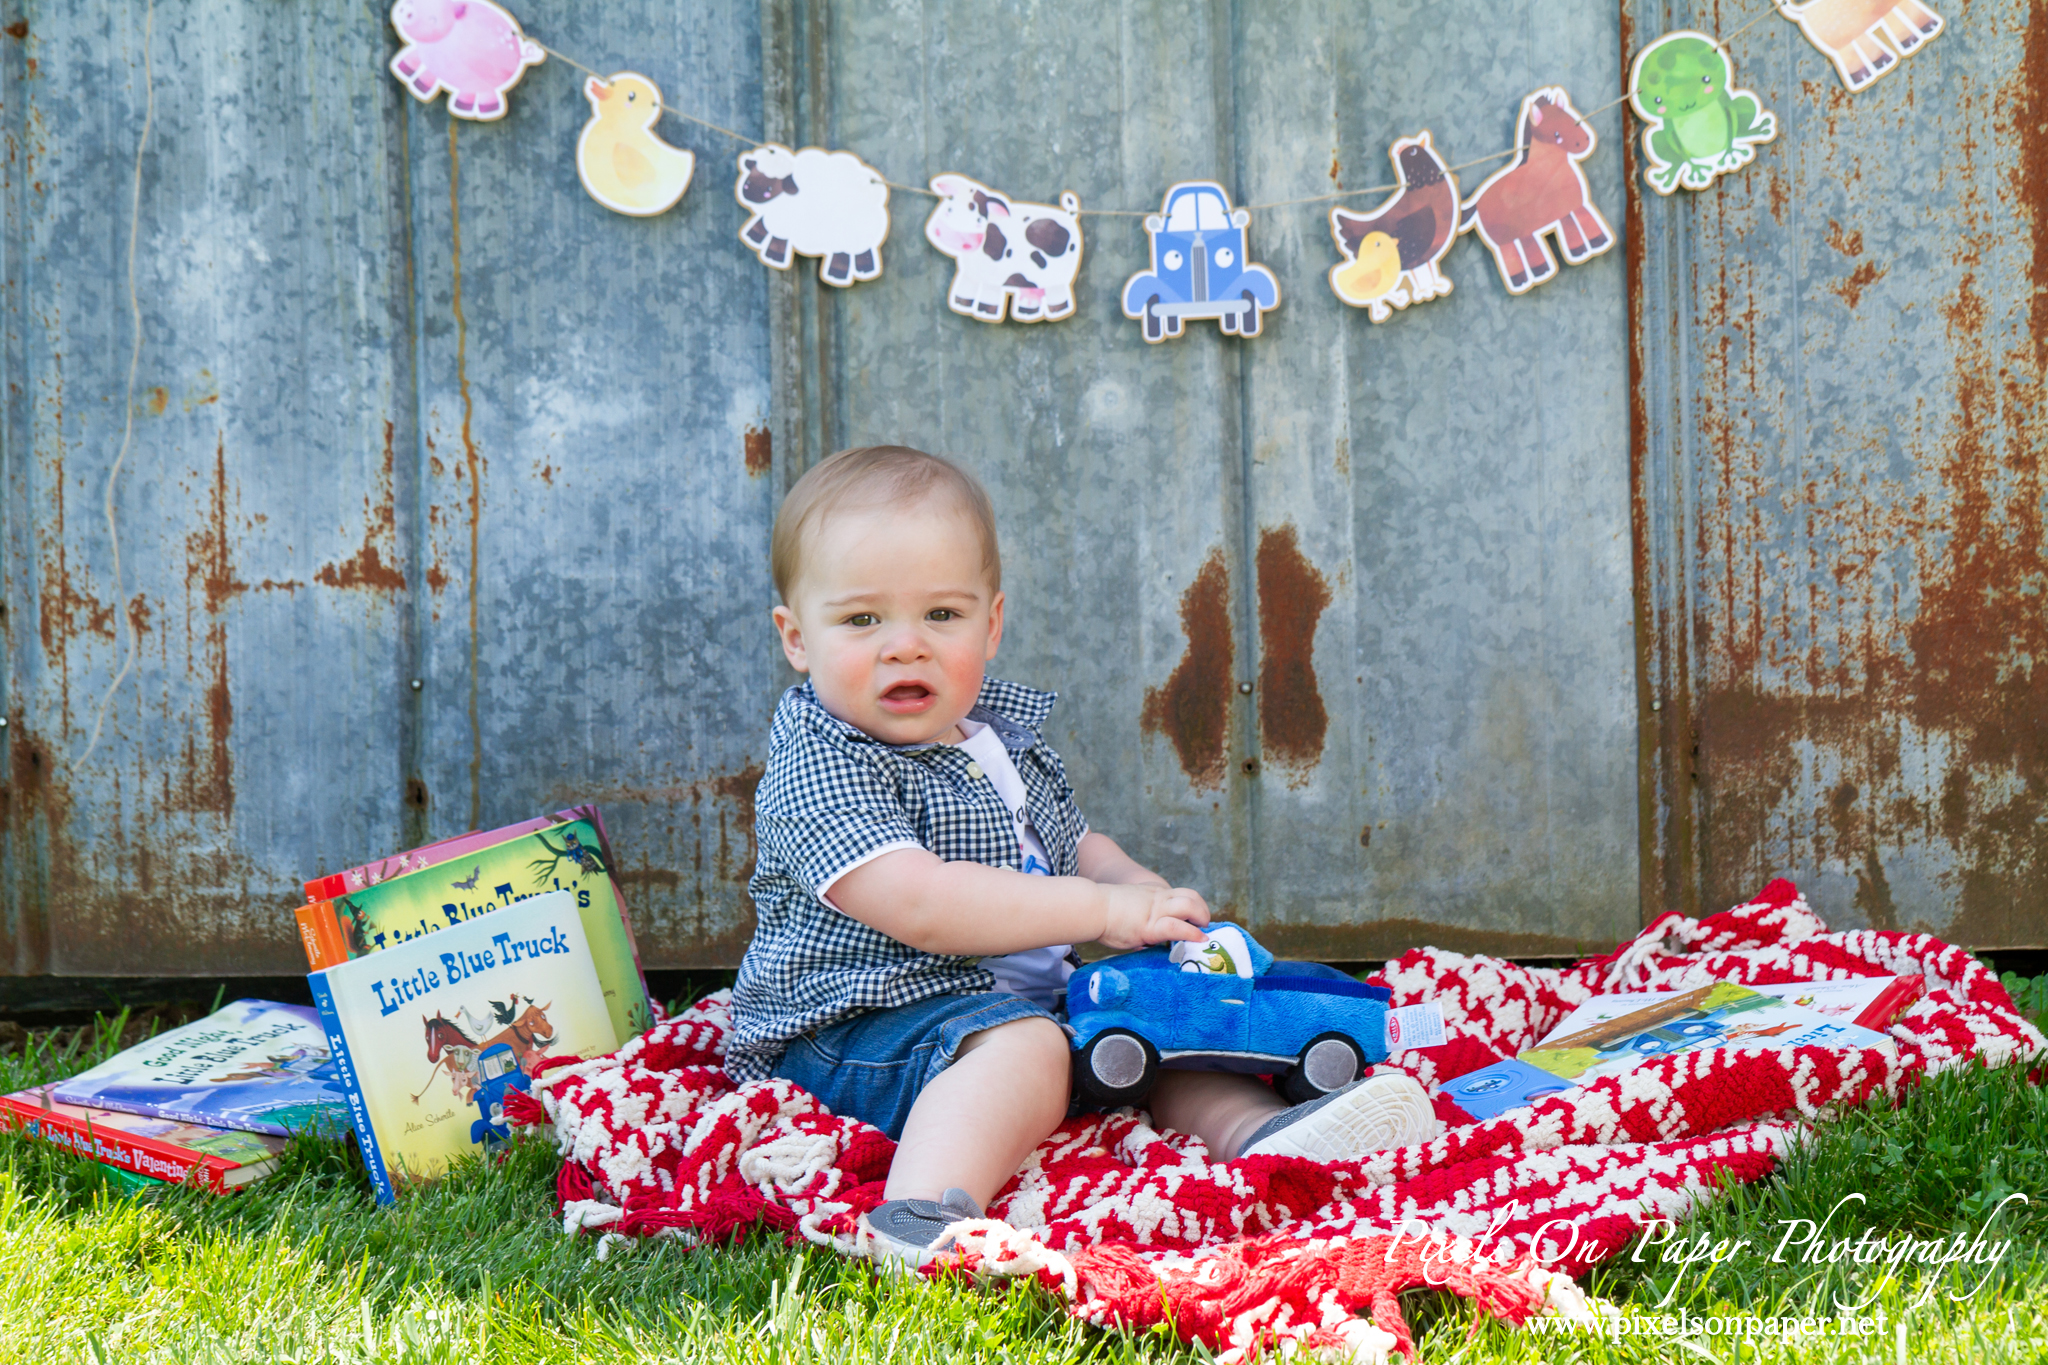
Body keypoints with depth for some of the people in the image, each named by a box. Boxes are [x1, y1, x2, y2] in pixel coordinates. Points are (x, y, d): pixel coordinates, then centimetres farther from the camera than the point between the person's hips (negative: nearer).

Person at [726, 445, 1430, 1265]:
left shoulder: (1006, 737, 13)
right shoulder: (816, 770, -15)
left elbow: (1074, 848, 27)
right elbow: (919, 905, -28)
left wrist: (1141, 888, 1)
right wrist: (1102, 910, -25)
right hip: (856, 1033, -9)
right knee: (1021, 1045, -34)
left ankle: (1254, 1131, -22)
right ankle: (921, 1219, -58)